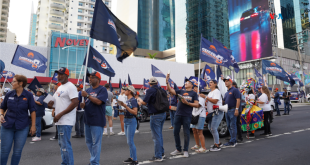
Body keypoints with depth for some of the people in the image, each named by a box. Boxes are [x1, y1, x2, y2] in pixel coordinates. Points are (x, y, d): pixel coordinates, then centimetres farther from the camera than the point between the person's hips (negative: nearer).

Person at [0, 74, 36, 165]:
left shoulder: (28, 95, -5)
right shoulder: (9, 94, 1)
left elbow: (32, 111, -3)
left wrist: (33, 125, -5)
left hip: (22, 127, -2)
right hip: (7, 126, 2)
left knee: (17, 152, 8)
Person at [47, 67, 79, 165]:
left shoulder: (70, 86, -12)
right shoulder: (59, 87, 18)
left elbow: (75, 102, -22)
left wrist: (60, 114, -20)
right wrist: (51, 105, 4)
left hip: (66, 121, -10)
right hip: (60, 120, 10)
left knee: (65, 144, -7)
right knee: (61, 143, 17)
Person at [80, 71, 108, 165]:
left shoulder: (102, 89, -8)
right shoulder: (88, 90, 15)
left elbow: (98, 101, -21)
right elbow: (86, 103, 20)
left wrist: (87, 95, -19)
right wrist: (83, 105, -2)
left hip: (97, 121, -8)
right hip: (87, 120, 8)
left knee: (96, 143, -2)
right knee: (88, 141, 17)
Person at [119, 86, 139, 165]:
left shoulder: (133, 100, -14)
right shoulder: (127, 100, 11)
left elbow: (135, 112, -21)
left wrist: (125, 106, -25)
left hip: (131, 121, -9)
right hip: (126, 121, 9)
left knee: (130, 141, -6)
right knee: (129, 141, 15)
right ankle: (131, 157, 26)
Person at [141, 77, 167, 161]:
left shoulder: (150, 90, -13)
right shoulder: (162, 90, 7)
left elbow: (144, 102, -14)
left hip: (155, 115, -7)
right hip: (163, 114, 8)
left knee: (156, 136, 1)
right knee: (159, 134, 20)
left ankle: (158, 156, 9)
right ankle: (162, 153, 29)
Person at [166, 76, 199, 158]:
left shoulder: (194, 93, 4)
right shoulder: (180, 91, 12)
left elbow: (197, 105, -3)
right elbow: (171, 90, 1)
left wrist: (187, 103, -14)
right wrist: (167, 82, -11)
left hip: (187, 115, -4)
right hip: (178, 114, 4)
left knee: (186, 133, 2)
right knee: (176, 132, 8)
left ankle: (186, 151, 17)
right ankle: (178, 149, 23)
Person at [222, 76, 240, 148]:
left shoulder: (234, 90, -6)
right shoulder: (226, 92, 20)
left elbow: (238, 100, -14)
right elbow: (224, 101, 25)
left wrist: (236, 109, -21)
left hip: (232, 110, -9)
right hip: (227, 110, 9)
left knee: (232, 126, -6)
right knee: (229, 126, 11)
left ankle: (232, 142, -3)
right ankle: (234, 141, 20)